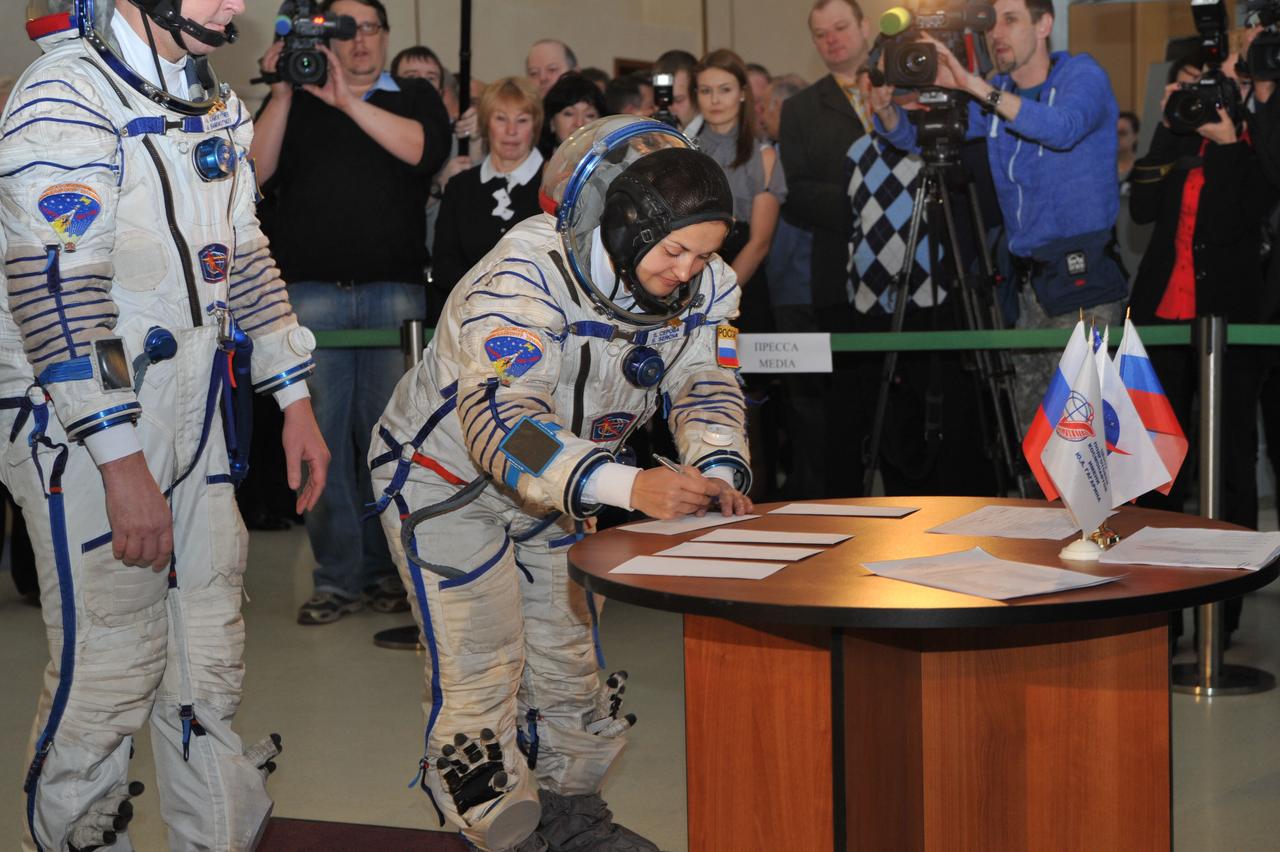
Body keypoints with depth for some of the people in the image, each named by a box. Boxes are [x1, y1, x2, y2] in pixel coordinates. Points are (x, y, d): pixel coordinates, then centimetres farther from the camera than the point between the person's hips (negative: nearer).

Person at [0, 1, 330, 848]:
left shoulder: (215, 104, 14)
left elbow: (245, 255, 21)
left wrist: (296, 402, 17)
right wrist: (123, 462, -24)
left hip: (195, 417, 8)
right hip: (85, 429, -7)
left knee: (210, 662, 12)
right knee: (109, 668, -3)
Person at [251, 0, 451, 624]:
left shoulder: (414, 98, 15)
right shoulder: (295, 102, 16)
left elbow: (422, 149, -7)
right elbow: (258, 170, 1)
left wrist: (347, 100, -10)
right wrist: (282, 91, -5)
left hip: (395, 291, 0)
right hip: (312, 291, 1)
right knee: (320, 435, -2)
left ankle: (386, 568, 11)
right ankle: (337, 577, 4)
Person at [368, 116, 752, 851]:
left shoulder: (706, 284, -15)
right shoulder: (523, 279, -37)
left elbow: (707, 390, -10)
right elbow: (502, 423, -46)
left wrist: (719, 470, -33)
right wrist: (629, 486, -58)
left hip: (560, 485, 6)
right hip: (447, 476, -6)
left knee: (570, 654, 15)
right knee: (482, 666, -8)